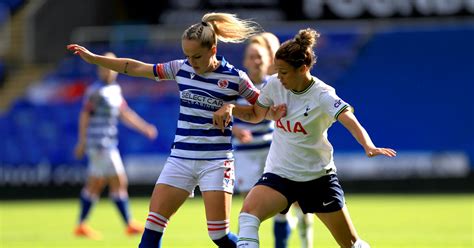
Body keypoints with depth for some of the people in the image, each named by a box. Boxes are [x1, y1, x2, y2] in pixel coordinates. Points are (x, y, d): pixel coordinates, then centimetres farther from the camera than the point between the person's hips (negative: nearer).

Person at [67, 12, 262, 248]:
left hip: (215, 161, -4)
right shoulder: (181, 69, 3)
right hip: (180, 158, 4)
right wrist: (93, 58, 10)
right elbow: (136, 68, 10)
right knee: (154, 221, -2)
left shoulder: (234, 78, -8)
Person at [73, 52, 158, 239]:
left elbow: (124, 113, 23)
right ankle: (129, 225, -3)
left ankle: (81, 226, 14)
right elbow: (85, 115, -13)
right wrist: (82, 141, -17)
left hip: (109, 144, 9)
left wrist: (145, 128, 19)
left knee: (95, 185, 10)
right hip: (100, 144, -9)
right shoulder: (96, 90, -11)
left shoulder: (115, 89, 15)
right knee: (119, 182, -7)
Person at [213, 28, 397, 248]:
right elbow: (255, 115, 13)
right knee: (248, 213, -28)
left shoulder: (322, 96, -18)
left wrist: (369, 146, -53)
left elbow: (351, 122, -33)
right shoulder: (274, 86, -5)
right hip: (279, 174, 2)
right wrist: (230, 108, -7)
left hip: (318, 176, -2)